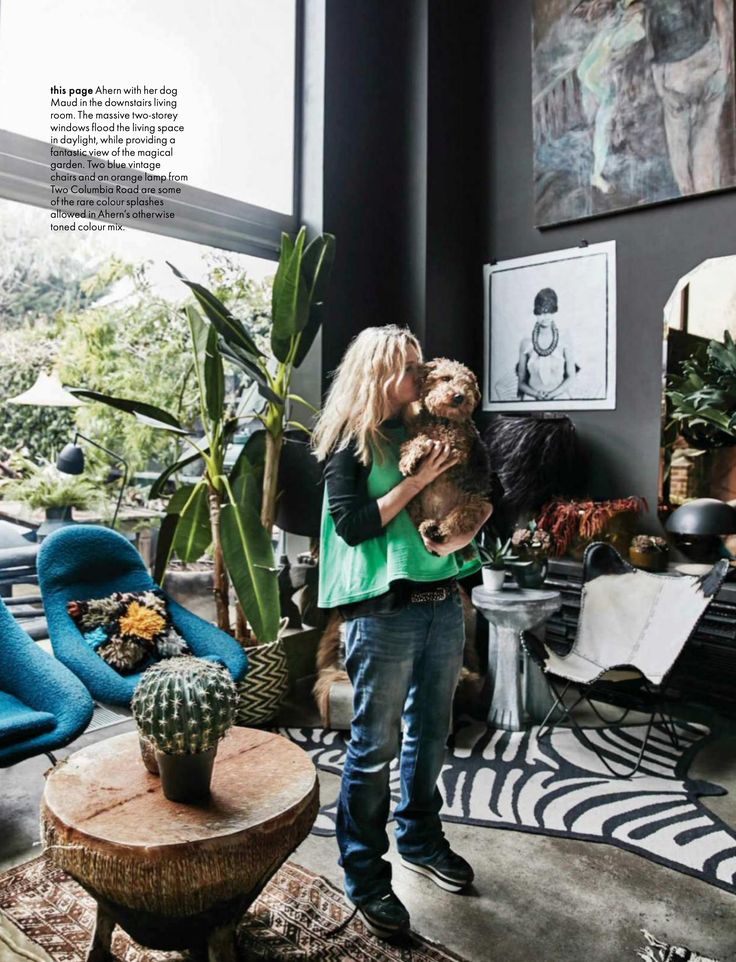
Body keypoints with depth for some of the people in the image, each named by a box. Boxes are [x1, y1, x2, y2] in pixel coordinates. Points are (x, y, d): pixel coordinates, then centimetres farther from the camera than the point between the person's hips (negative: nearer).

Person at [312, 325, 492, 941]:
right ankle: (365, 880, 22)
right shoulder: (351, 443, -7)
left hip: (444, 603, 7)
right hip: (385, 612, -7)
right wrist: (418, 480, -19)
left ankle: (421, 841, 41)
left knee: (430, 734, 20)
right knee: (375, 747, 4)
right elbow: (351, 524, -17)